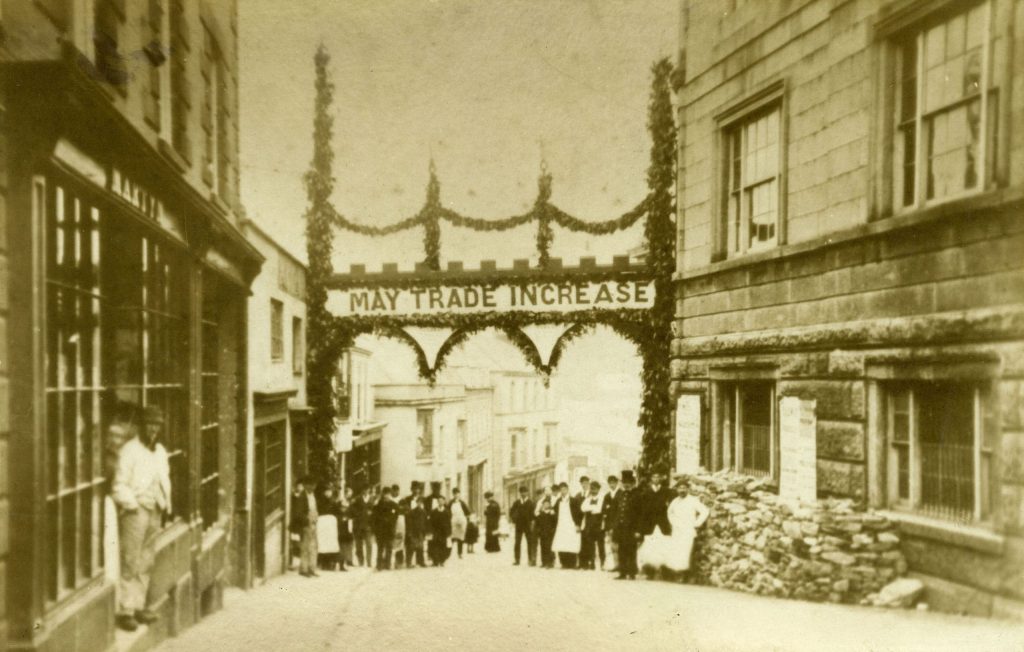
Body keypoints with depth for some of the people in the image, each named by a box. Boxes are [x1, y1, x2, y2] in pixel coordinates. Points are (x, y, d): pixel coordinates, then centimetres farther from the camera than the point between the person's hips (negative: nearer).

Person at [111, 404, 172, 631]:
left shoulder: (160, 451, 14)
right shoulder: (129, 450, -8)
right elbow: (119, 485, -9)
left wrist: (165, 502, 13)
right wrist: (132, 505, -14)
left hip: (155, 511, 7)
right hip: (134, 511, -7)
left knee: (146, 562, 11)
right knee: (130, 562, -7)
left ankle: (139, 606, 19)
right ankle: (125, 610, -1)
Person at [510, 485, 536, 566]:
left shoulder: (530, 503, -1)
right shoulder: (517, 502, 8)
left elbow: (533, 513, -4)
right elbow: (511, 511, 13)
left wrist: (532, 522, -11)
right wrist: (512, 519, 2)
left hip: (528, 525, -3)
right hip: (518, 525, 3)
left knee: (530, 543, 0)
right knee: (517, 543, 3)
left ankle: (531, 559, 4)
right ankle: (517, 559, 8)